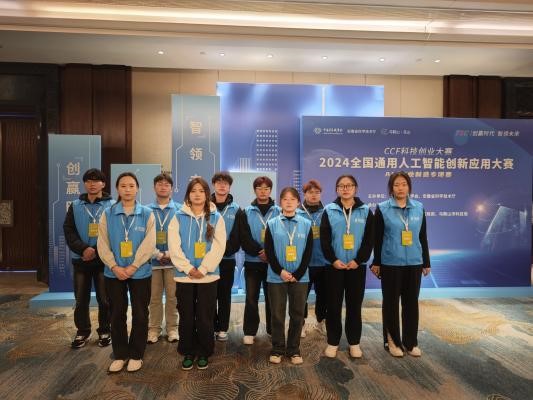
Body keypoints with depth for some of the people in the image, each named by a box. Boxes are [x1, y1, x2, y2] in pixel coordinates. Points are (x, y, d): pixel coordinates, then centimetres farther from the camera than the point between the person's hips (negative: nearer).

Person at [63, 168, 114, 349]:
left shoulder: (112, 205, -2)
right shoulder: (75, 206, 8)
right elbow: (68, 231, 1)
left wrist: (97, 251, -14)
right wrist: (84, 249, -15)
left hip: (104, 259, -2)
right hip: (81, 259, 3)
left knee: (104, 299, 6)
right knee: (81, 299, 10)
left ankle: (105, 331, 22)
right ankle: (83, 331, 27)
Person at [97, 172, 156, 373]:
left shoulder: (147, 214, -2)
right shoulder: (107, 214, 3)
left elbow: (149, 244, -9)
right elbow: (103, 244, -2)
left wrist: (133, 267, -16)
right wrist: (115, 267, -13)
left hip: (140, 272, -1)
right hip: (114, 273, 2)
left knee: (140, 315, 6)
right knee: (117, 315, 10)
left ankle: (136, 355, 22)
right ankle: (119, 355, 25)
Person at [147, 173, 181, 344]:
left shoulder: (179, 209, 1)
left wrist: (169, 254, -11)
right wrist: (158, 254, -9)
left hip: (173, 260, -1)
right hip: (153, 260, 1)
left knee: (172, 296, 6)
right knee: (154, 297, 9)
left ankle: (172, 328, 20)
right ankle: (154, 328, 22)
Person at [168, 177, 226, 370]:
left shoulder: (216, 218, 1)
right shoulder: (179, 217, 3)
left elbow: (218, 246, -6)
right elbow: (174, 246, -5)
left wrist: (203, 269, -13)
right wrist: (188, 268, -13)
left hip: (208, 276, -1)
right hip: (184, 275, 1)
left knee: (205, 317, 7)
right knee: (186, 317, 10)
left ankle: (204, 353, 25)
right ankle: (188, 353, 27)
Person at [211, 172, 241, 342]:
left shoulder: (236, 210, 3)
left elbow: (237, 237, -2)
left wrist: (224, 251, -15)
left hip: (227, 259, 0)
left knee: (224, 295, 8)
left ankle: (222, 329, 20)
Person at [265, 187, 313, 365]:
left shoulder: (306, 224, 3)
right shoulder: (272, 224, 0)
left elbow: (308, 252, 0)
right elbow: (269, 251, -2)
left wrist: (297, 274, -8)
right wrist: (280, 271, -12)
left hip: (300, 277, 1)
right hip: (276, 277, -1)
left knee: (297, 315, 8)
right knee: (277, 314, 6)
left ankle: (294, 349, 23)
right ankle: (277, 349, 22)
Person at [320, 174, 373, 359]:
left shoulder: (365, 211, 3)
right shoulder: (329, 211, 2)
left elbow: (369, 239, -1)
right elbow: (324, 239, -2)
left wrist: (358, 260, -12)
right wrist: (333, 260, -13)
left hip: (357, 266, 1)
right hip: (334, 266, 0)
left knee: (355, 305, 9)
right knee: (333, 305, 5)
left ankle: (354, 342, 23)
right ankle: (333, 342, 18)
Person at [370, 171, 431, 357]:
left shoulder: (419, 208, 5)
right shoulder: (382, 209, -4)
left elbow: (423, 237, 10)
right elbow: (377, 238, -2)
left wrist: (426, 262, 12)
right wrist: (376, 263, -1)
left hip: (414, 263, 3)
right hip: (390, 264, -3)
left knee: (411, 302, 11)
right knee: (391, 302, 8)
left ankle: (410, 342, 25)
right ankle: (392, 341, 22)